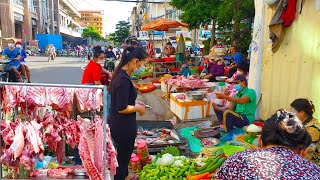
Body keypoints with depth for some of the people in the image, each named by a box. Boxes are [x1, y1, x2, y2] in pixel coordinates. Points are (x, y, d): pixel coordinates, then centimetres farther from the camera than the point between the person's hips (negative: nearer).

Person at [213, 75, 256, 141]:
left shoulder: (251, 92, -8)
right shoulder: (237, 94, 15)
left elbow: (241, 101, -29)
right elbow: (230, 107, 6)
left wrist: (225, 97, -35)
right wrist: (217, 108, -12)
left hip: (246, 119, -8)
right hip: (237, 116, 8)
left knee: (227, 112, -33)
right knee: (217, 107, 7)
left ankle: (230, 133, -15)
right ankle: (226, 127, 0)